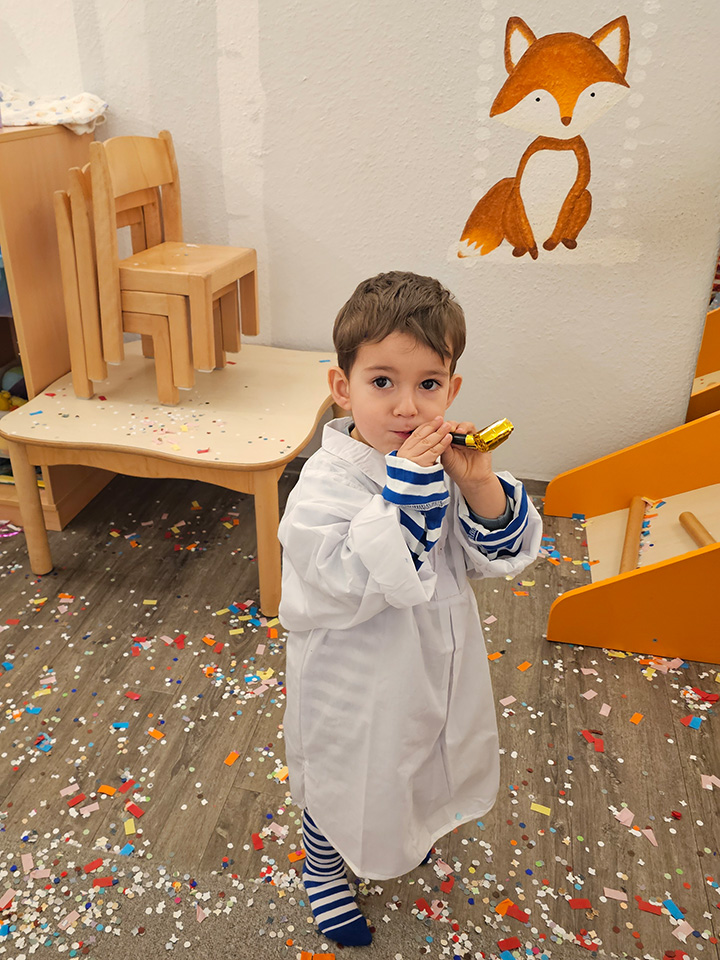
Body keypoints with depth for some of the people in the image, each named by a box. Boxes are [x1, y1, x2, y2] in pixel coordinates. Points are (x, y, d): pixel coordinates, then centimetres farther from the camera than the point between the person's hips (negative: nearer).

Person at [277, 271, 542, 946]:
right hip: (356, 688, -5)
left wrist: (479, 484, -30)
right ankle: (323, 868, 54)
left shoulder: (446, 465, -12)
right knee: (344, 785, 21)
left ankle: (403, 833, 67)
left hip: (434, 668, 6)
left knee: (416, 769, 33)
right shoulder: (325, 485, -28)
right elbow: (364, 584, -36)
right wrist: (409, 486, -42)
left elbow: (504, 555, -12)